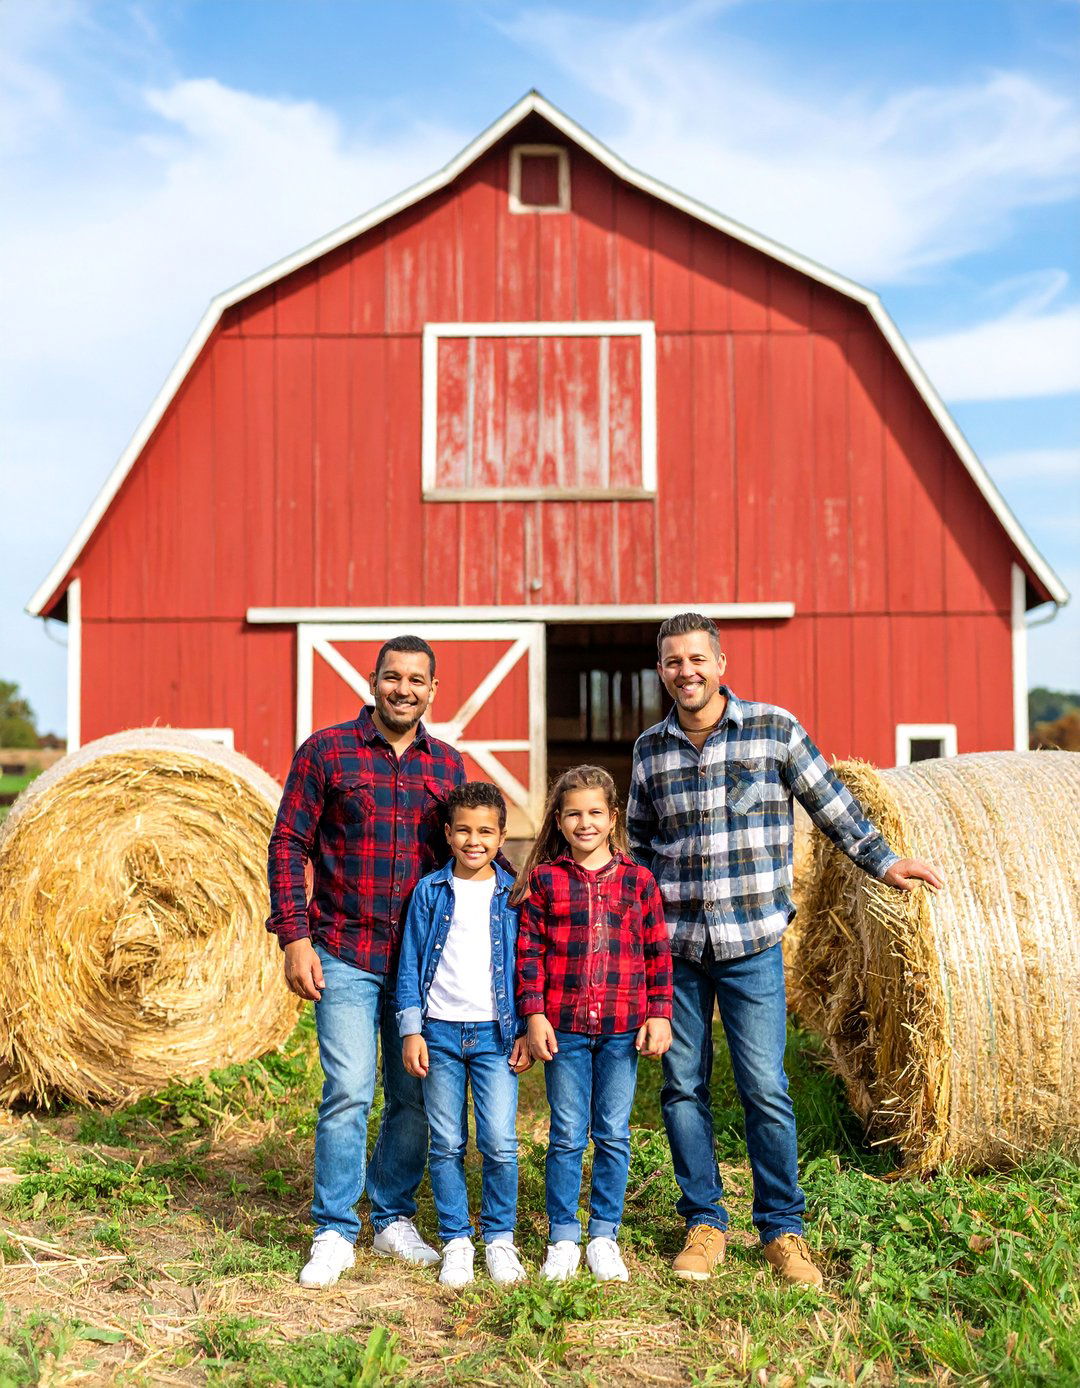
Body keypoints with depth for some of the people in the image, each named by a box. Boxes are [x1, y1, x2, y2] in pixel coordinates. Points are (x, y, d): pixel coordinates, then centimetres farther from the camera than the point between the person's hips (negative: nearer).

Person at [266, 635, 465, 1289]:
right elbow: (289, 844, -2)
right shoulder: (326, 751, -2)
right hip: (345, 956, -3)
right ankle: (335, 1234, 7)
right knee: (350, 1089, -9)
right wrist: (294, 938, -8)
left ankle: (394, 1218, 26)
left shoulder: (449, 765, 8)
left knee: (415, 1094, 7)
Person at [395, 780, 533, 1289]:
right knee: (446, 1145, 5)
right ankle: (456, 1242, 19)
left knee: (500, 1144, -4)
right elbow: (410, 965, 5)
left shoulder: (513, 894, 3)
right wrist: (411, 1030, -1)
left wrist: (526, 1031, 2)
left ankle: (500, 1238, 14)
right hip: (440, 1032, 1)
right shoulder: (430, 892, 3)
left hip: (495, 1034, 0)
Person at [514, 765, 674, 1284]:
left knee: (614, 1135, 8)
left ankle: (604, 1236, 21)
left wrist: (659, 1014, 0)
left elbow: (658, 952, 6)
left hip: (623, 1027, 1)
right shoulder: (544, 879, 2)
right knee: (567, 1136, 6)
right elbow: (529, 952, 1)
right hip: (563, 1027, -1)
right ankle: (563, 1239, 18)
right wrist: (534, 1015, -6)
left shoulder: (637, 880, 5)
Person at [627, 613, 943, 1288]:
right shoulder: (649, 748, 7)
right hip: (673, 946, 3)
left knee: (764, 1089, -2)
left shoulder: (775, 728, -3)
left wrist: (883, 860, 11)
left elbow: (830, 803, 8)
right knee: (683, 1088, 7)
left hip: (752, 944, -3)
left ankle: (783, 1229, 15)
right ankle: (705, 1223, 22)